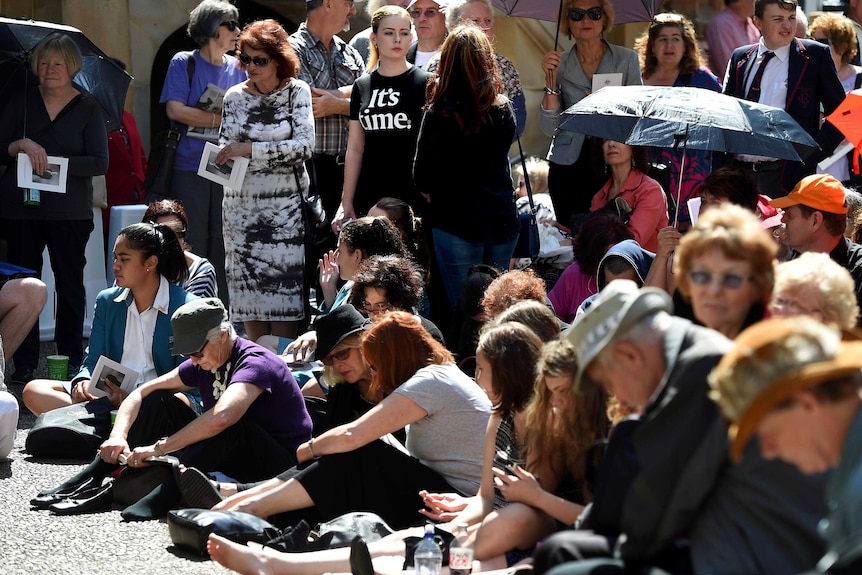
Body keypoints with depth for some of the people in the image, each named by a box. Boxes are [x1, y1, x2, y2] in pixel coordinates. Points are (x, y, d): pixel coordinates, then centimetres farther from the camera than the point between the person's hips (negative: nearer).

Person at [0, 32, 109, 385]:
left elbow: (100, 162, -6)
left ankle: (71, 360, 14)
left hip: (69, 210, -1)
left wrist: (56, 162, -17)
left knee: (70, 284, 5)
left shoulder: (87, 108, 2)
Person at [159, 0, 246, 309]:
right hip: (190, 167, -4)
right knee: (192, 242, -2)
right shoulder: (184, 63, 1)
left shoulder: (238, 68, 13)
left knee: (223, 242, 3)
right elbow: (175, 110, -9)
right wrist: (220, 119, -11)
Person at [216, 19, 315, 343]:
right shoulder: (235, 97, 7)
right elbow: (226, 147, 10)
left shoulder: (296, 91, -2)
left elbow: (304, 146, -12)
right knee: (247, 282, 1)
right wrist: (224, 156, -14)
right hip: (242, 204, 3)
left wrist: (251, 149, -17)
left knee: (284, 282, -5)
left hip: (286, 204, -3)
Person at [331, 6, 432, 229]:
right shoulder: (362, 86, 10)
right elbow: (355, 149, 13)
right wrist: (346, 202, 9)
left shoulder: (425, 84, -1)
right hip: (369, 200, 3)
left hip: (414, 200, -3)